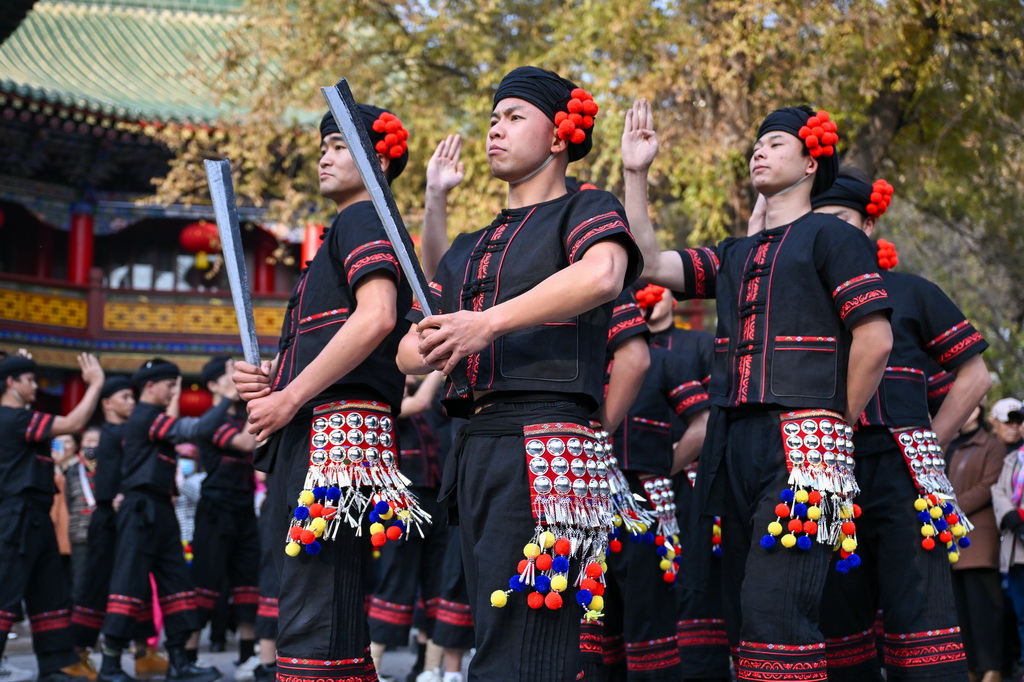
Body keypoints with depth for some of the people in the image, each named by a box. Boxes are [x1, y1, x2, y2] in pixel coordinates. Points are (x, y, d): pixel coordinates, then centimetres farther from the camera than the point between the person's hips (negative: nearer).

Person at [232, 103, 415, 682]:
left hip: (338, 426, -11)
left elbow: (376, 318, -20)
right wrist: (277, 381, 12)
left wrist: (289, 399, -16)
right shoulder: (349, 229, 28)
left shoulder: (363, 219, -2)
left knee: (312, 634, -17)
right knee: (338, 632, 11)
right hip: (318, 437, 11)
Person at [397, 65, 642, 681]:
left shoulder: (587, 210, 4)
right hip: (476, 448, 8)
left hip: (544, 446, -8)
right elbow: (409, 352, 20)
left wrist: (487, 323, -22)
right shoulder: (471, 249, 26)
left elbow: (602, 275, -21)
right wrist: (428, 349, -5)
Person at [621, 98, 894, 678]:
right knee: (743, 615, 6)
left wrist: (840, 424, 0)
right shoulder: (735, 257, 23)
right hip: (734, 444, 7)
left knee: (774, 615, -18)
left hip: (800, 438, -7)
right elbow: (651, 264, 13)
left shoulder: (831, 236, 3)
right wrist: (636, 174, 10)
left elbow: (875, 340, -4)